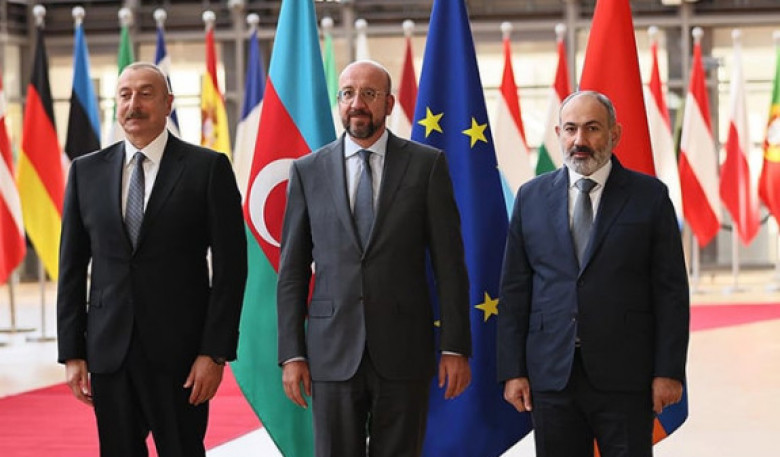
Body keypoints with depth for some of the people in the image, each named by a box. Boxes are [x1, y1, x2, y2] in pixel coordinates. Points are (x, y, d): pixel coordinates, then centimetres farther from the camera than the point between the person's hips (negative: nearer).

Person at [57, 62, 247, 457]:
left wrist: (216, 353, -9)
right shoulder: (86, 171, 9)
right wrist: (72, 352, 4)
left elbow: (230, 266, -3)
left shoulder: (208, 168, -1)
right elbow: (72, 267, 11)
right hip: (109, 351, 3)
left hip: (179, 351, -3)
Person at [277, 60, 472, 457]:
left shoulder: (427, 164, 3)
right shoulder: (308, 171, 7)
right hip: (333, 351, 1)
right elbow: (292, 271, 7)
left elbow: (449, 262, 1)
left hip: (403, 350, -1)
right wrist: (291, 353, 1)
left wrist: (455, 347, -3)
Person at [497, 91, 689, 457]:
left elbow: (671, 290, 0)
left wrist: (669, 371, -6)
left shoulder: (650, 196, 2)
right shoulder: (531, 197, 9)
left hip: (624, 376, -2)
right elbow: (514, 289, 8)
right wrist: (512, 370, 2)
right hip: (551, 375, 2)